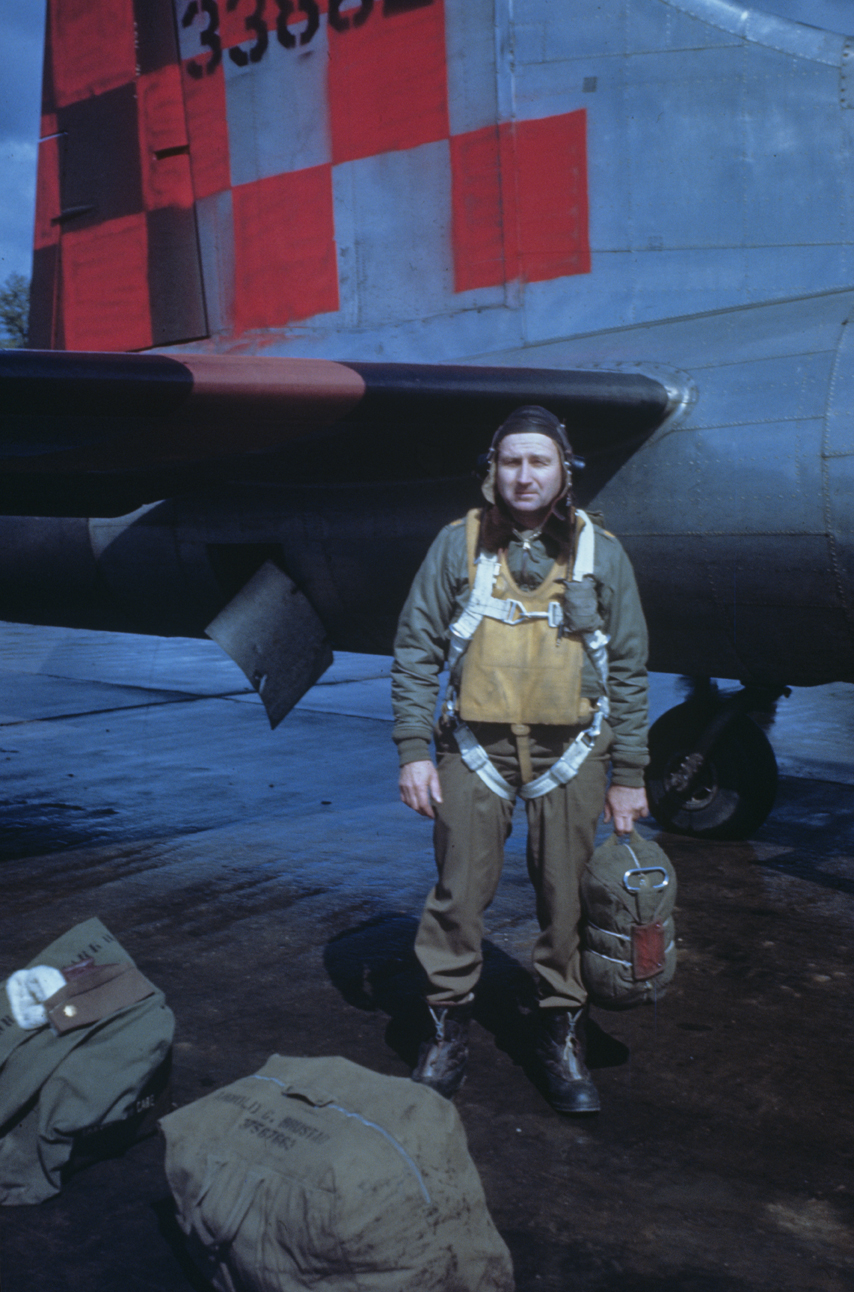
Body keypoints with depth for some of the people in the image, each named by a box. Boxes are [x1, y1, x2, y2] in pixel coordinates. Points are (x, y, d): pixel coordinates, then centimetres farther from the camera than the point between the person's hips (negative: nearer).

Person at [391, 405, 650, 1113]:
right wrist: (413, 749, -4)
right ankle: (448, 1026, 20)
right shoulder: (459, 545, 1)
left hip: (570, 750, 1)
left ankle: (562, 1034, 22)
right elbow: (416, 649, 3)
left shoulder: (601, 552, 2)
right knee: (460, 891, 2)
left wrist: (628, 774, 3)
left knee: (567, 897, 5)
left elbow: (629, 669, 6)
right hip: (476, 745, 0)